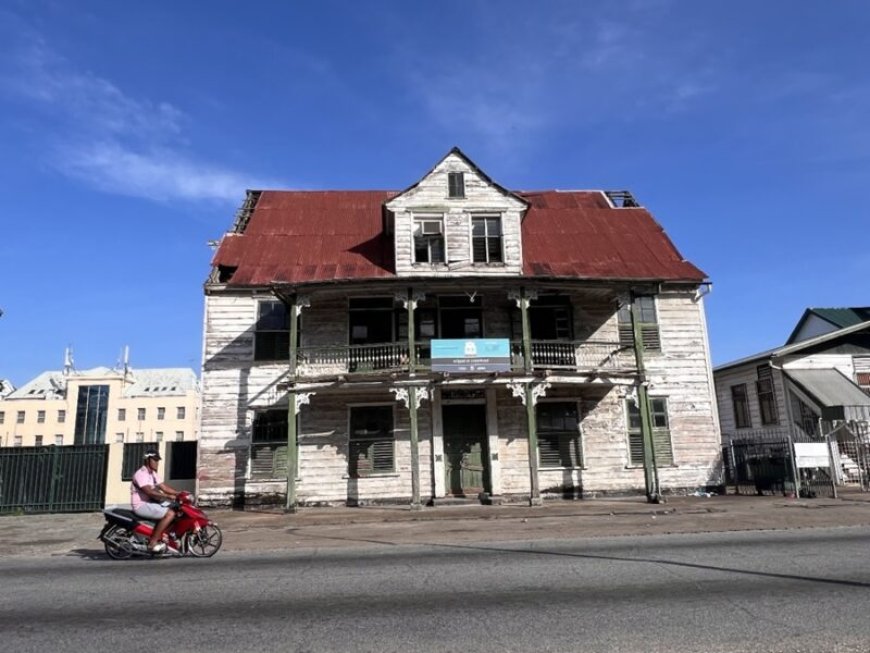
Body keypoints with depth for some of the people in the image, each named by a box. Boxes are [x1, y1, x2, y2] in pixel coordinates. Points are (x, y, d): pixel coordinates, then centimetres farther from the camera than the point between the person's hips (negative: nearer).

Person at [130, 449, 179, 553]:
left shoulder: (153, 474, 15)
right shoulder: (141, 474, -16)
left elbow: (164, 487, 11)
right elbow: (149, 492, -28)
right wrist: (168, 496, -33)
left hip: (150, 503, 10)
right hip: (141, 505, -10)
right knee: (170, 513, -25)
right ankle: (152, 543, -21)